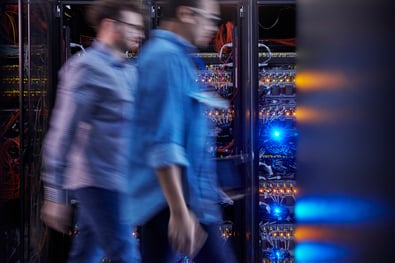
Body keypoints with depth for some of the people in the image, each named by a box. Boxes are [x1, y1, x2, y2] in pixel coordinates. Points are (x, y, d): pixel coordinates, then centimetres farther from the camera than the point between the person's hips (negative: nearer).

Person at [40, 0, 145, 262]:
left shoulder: (129, 70, 15)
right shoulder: (87, 68, -10)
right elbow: (61, 133, -12)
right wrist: (55, 195, -14)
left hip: (119, 181, 8)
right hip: (100, 181, -8)